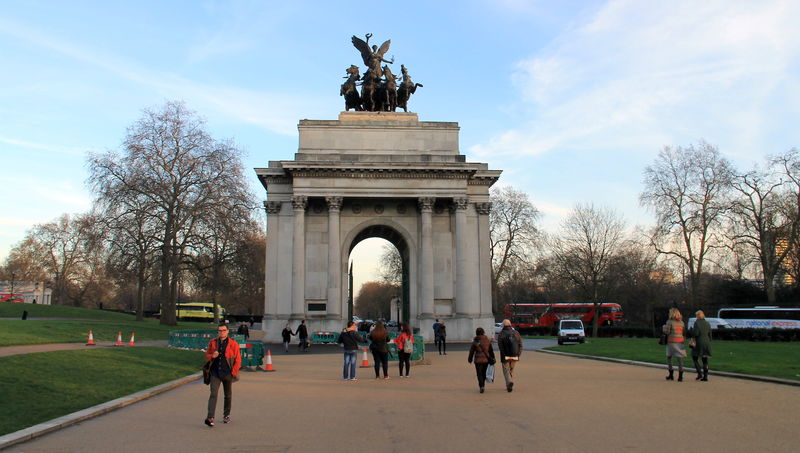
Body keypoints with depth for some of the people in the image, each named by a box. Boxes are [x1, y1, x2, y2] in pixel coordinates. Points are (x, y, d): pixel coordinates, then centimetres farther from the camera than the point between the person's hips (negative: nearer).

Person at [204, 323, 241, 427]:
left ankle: (226, 415, 27)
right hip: (215, 373, 1)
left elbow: (238, 360, 0)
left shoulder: (233, 344, -2)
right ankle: (210, 417, -18)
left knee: (228, 395, 11)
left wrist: (234, 373, -7)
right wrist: (212, 356, -9)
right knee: (213, 394, -12)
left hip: (228, 373, -1)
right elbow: (207, 355, 15)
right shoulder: (212, 343, 5)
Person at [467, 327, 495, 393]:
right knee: (484, 373, 17)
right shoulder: (488, 340, -1)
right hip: (486, 359, 3)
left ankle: (481, 386, -16)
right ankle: (482, 386, 26)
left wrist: (470, 359, 10)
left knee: (479, 374, 1)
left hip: (478, 360, -3)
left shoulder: (475, 341, -9)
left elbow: (472, 351, -3)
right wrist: (492, 359, 15)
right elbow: (491, 350, 5)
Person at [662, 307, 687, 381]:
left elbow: (667, 332, -9)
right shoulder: (681, 322, 8)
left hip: (672, 341, -4)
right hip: (680, 341, 4)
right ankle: (680, 376, -5)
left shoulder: (669, 321, -7)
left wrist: (663, 328, 9)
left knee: (669, 357, 12)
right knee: (679, 358, 2)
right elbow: (683, 332, 13)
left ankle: (671, 375, 12)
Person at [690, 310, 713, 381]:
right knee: (705, 360, 6)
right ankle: (705, 376, 3)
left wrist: (691, 331, 2)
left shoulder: (697, 323, -8)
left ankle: (699, 373, -4)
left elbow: (696, 333, -17)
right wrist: (709, 344, 18)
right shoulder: (707, 323, 10)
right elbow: (710, 335, 11)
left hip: (699, 342, -6)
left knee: (695, 358, 8)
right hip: (707, 342, 6)